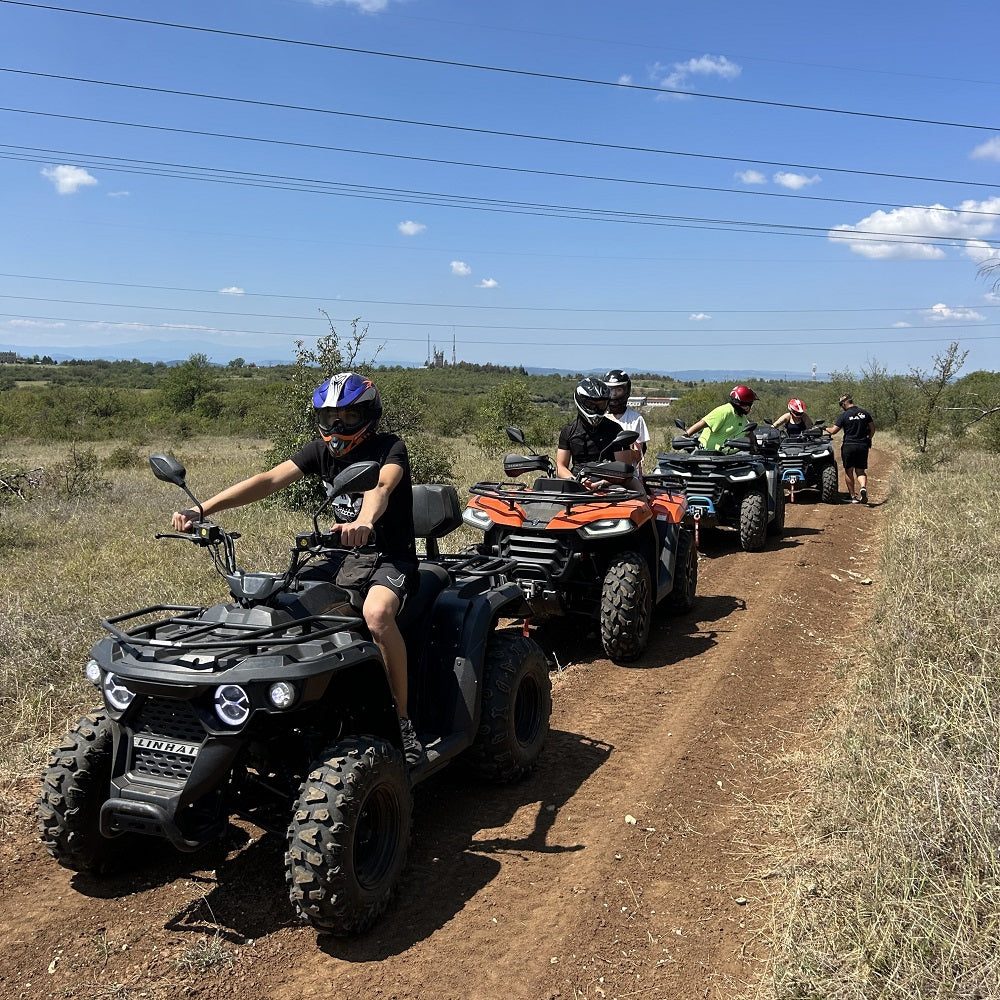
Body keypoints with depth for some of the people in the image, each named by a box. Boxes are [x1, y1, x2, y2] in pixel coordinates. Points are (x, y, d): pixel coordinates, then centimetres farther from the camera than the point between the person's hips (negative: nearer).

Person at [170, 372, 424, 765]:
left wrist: (364, 521, -58)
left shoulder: (389, 448, -11)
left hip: (391, 556, -7)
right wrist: (202, 509, -20)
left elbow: (382, 487, -34)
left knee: (376, 613, -36)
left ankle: (403, 720, -22)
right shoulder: (322, 450, 5)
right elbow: (271, 479, -7)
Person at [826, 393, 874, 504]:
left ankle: (852, 495, 11)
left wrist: (826, 428, 11)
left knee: (849, 471, 9)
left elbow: (833, 431, -9)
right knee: (860, 470, 10)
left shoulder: (844, 415, -9)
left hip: (849, 446, -3)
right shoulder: (865, 413, 4)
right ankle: (863, 487, -18)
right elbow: (872, 429, 9)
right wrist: (868, 440, 24)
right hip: (863, 446, 3)